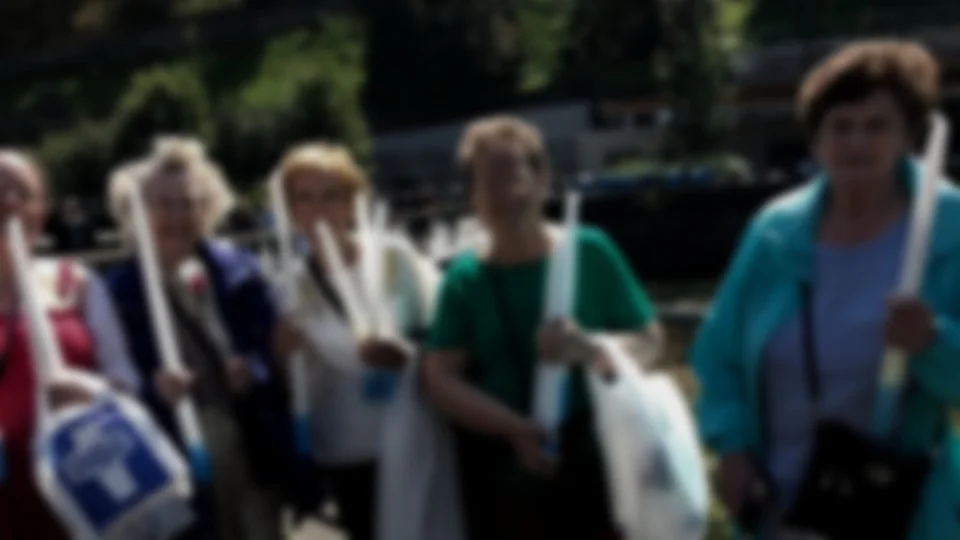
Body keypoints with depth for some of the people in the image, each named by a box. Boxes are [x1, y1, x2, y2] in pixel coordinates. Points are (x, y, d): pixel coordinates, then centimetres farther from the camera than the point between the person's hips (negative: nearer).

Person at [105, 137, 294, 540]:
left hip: (254, 453, 3)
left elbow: (273, 353, 3)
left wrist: (254, 372, -17)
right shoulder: (120, 289, -6)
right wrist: (153, 390, -24)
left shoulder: (240, 270, 2)